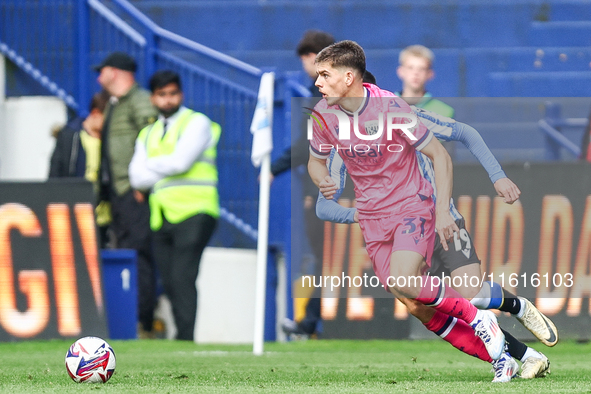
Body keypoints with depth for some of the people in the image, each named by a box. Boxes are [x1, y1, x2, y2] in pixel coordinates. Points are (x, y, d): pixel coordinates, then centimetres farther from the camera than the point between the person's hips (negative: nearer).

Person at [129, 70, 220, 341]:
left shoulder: (196, 123, 4)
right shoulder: (148, 134, 21)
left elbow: (180, 161, -10)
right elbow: (137, 177, 10)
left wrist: (151, 167, 4)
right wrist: (164, 172, -4)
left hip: (193, 214, -6)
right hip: (161, 217, 6)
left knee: (182, 278, -17)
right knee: (170, 284, 1)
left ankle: (185, 339, -21)